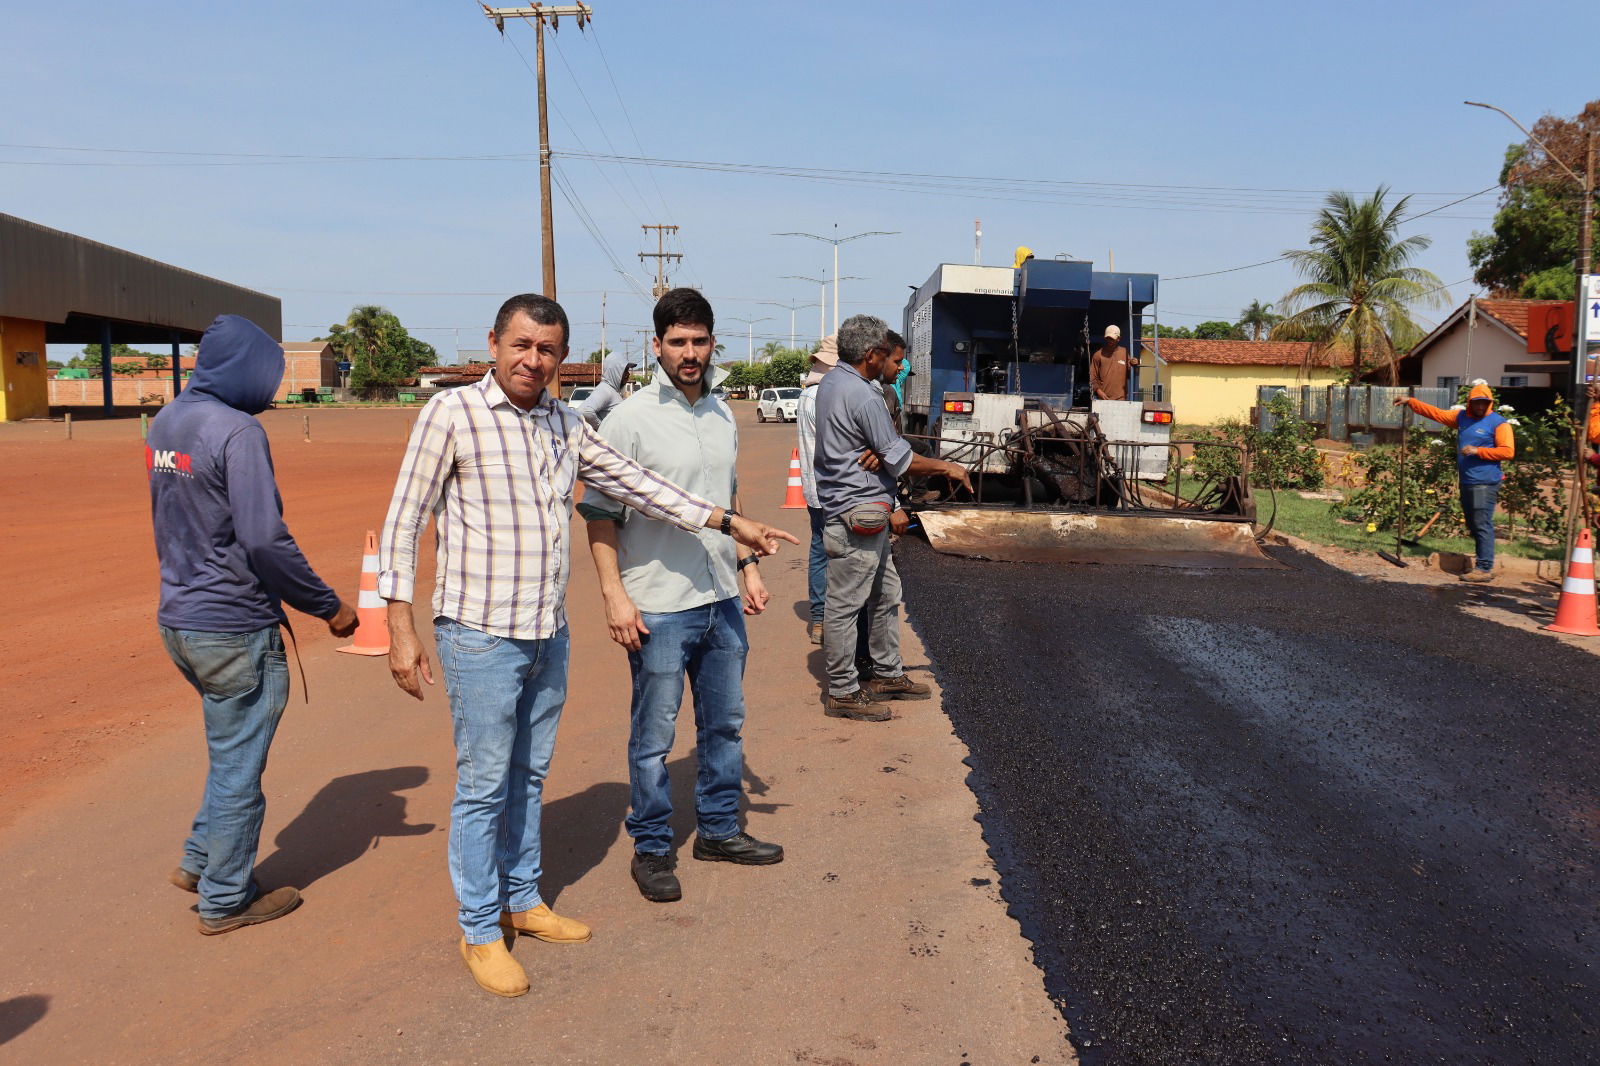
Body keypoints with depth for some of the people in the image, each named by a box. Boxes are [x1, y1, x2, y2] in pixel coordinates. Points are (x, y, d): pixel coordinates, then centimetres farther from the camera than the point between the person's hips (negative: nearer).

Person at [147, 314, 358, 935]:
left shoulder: (164, 423, 8)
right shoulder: (237, 431, -19)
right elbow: (265, 539, -24)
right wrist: (329, 607, -15)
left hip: (177, 620, 9)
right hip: (234, 629, -8)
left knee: (232, 749, 25)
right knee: (238, 767, 7)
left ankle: (200, 861, 33)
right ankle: (225, 901, 21)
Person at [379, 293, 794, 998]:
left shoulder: (564, 425, 9)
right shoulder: (451, 413, -9)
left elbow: (635, 483, 16)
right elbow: (402, 524, -7)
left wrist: (729, 522, 14)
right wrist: (401, 627, -12)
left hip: (549, 632, 6)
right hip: (480, 632, -6)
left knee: (529, 776, 17)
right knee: (484, 785, 3)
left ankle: (522, 901, 34)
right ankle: (479, 931, 19)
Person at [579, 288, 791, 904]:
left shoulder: (722, 415, 9)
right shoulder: (629, 419, -11)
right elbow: (600, 515, -11)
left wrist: (748, 566, 16)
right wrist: (614, 594, -18)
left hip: (721, 600, 7)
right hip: (659, 608, -6)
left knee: (724, 723, 17)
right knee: (653, 738, 5)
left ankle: (719, 830, 34)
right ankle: (652, 849, 21)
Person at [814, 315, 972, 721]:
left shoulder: (831, 381, 12)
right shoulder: (863, 395, -19)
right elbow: (898, 459, -14)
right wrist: (946, 467, -2)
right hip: (856, 515, -11)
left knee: (886, 594, 19)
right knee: (845, 604, -2)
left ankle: (887, 674, 30)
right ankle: (843, 693, 6)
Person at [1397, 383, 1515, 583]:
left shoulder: (1498, 423, -6)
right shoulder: (1461, 417, 14)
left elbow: (1508, 451, -11)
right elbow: (1435, 413, 18)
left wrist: (1478, 451, -17)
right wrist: (1411, 401, 12)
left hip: (1485, 484, -8)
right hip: (1466, 482, 8)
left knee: (1482, 525, -11)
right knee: (1473, 526, 12)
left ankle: (1485, 569, -10)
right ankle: (1483, 565, 20)